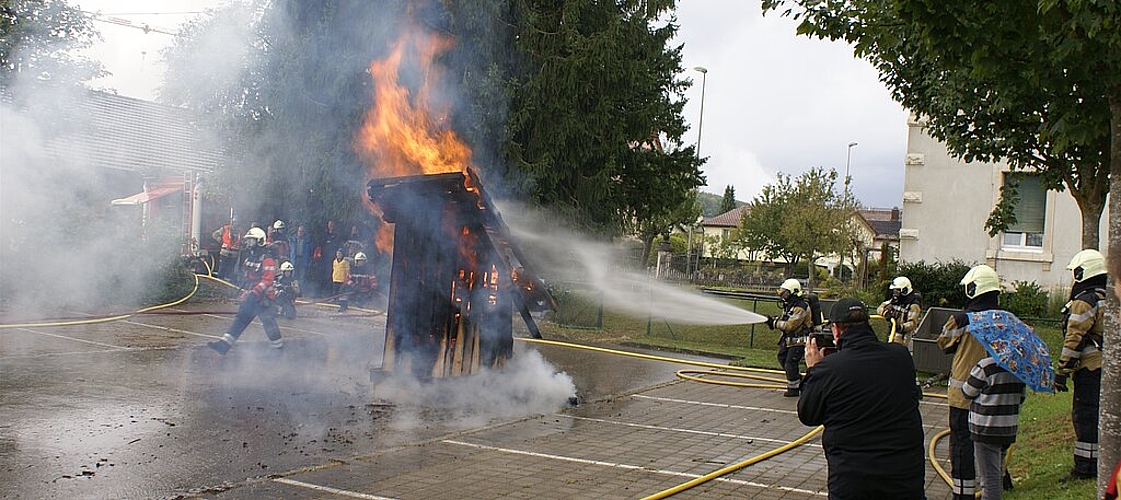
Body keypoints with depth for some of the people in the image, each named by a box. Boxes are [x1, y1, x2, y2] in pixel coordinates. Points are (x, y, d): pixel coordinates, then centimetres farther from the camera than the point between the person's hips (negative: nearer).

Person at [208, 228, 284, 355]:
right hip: (249, 297, 8)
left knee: (269, 323, -1)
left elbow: (268, 279, -23)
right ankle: (224, 344, -3)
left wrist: (255, 292, -29)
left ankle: (279, 348, 15)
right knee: (240, 319, 2)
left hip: (263, 298, -8)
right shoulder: (249, 257, 13)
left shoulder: (267, 259, -16)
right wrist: (244, 291, 21)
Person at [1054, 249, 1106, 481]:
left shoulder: (1085, 302, -13)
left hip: (1091, 368, -9)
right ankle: (1098, 464, 18)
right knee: (1100, 416, 13)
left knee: (1085, 416, -5)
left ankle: (1084, 468, -3)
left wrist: (1062, 371, -13)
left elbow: (1074, 340, -16)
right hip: (1110, 366, 9)